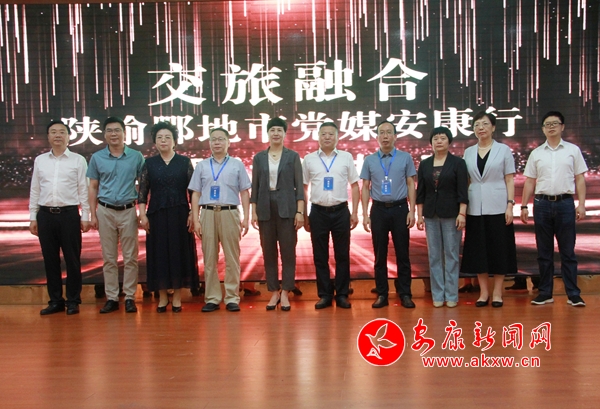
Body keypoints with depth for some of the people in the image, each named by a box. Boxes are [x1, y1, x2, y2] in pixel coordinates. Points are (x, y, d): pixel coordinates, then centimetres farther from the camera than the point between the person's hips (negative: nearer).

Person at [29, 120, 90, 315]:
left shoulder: (78, 160, 1)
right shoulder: (39, 160, 10)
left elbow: (83, 190, 0)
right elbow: (34, 190, 12)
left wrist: (85, 216, -3)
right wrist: (33, 217, 9)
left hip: (69, 214, -3)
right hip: (45, 214, 3)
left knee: (72, 259, 4)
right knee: (50, 259, 9)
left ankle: (73, 301, 15)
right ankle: (55, 301, 21)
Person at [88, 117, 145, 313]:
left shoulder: (136, 156, 2)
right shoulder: (97, 157, 6)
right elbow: (93, 187, 8)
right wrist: (93, 214, 2)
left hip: (128, 211, -1)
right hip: (105, 211, 1)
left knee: (130, 257, 1)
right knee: (109, 258, 6)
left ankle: (130, 297, 9)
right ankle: (111, 298, 13)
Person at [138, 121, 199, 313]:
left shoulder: (184, 162, 4)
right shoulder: (149, 164, 7)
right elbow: (142, 192, 5)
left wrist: (192, 214, -6)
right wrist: (142, 215, -4)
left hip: (179, 214, -1)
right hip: (156, 215, 1)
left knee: (179, 253, 1)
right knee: (158, 253, 3)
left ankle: (177, 297, 11)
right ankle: (162, 297, 14)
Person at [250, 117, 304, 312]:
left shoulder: (293, 156, 3)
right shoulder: (259, 157, 8)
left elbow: (299, 185, -1)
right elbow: (255, 186, 8)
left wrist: (300, 211, -8)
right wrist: (254, 212, 2)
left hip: (287, 208, -2)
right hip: (265, 209, 2)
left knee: (288, 251, 0)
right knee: (268, 252, 5)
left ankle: (285, 293, 8)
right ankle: (274, 292, 15)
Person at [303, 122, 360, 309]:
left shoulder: (346, 157, 3)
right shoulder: (309, 159, 5)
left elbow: (354, 186, 5)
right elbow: (303, 188, 8)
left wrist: (355, 213, 0)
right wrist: (304, 215, 5)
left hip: (340, 211, 0)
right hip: (318, 212, 1)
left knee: (342, 255, 6)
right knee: (320, 256, 6)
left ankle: (342, 295, 16)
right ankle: (324, 295, 17)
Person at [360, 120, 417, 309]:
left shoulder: (405, 158, 3)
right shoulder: (369, 160, 6)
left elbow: (411, 185, 3)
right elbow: (365, 187, 7)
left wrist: (412, 211, -4)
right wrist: (365, 214, 0)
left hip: (400, 209, -1)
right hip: (378, 210, 1)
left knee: (402, 253, 4)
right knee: (380, 255, 6)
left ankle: (405, 294, 12)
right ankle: (382, 294, 14)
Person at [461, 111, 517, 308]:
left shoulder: (503, 150, 1)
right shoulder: (468, 152, 9)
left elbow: (509, 180, -1)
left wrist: (510, 205, -9)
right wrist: (462, 206, 3)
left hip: (497, 206, -3)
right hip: (475, 208, 3)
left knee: (499, 248, 1)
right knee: (478, 249, 5)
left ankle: (497, 293, 11)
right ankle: (484, 292, 15)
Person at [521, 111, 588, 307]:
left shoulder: (573, 150, 6)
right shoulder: (536, 153, 8)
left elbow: (579, 179, 4)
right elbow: (529, 181, 8)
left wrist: (581, 204, -4)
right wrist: (524, 206, 4)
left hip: (565, 203, -2)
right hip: (542, 203, 2)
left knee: (568, 251, 2)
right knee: (544, 252, 8)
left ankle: (573, 294, 9)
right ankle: (545, 293, 16)